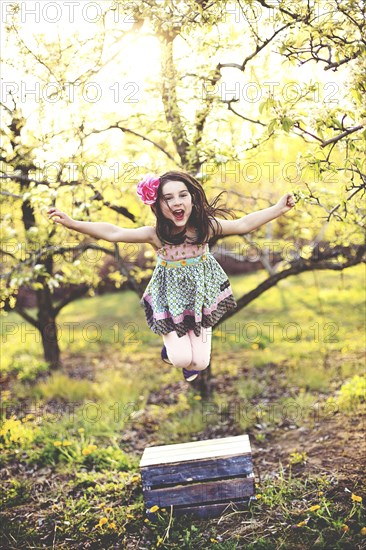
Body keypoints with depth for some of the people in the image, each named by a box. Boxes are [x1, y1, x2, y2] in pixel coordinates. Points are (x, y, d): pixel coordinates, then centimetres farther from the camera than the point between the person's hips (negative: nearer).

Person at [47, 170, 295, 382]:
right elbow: (113, 233, -28)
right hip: (171, 298, -1)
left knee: (199, 363, -3)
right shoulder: (155, 234, -22)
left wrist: (278, 208, -22)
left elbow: (244, 224, -14)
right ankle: (171, 342, 27)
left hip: (201, 294, 2)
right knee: (181, 359, -10)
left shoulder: (206, 225, -17)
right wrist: (72, 222, -36)